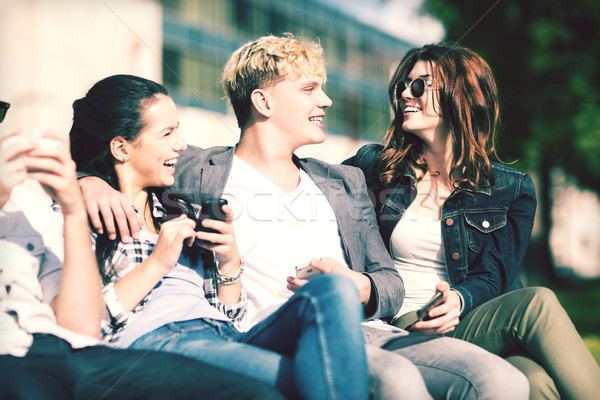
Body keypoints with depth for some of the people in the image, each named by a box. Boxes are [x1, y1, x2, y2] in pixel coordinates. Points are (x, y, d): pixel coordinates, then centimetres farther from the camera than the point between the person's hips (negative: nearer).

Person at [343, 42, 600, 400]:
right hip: (401, 332, -2)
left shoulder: (513, 190, 9)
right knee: (537, 304, -31)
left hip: (471, 323, 2)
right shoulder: (376, 166, 10)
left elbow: (491, 279, 5)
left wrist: (459, 300, -19)